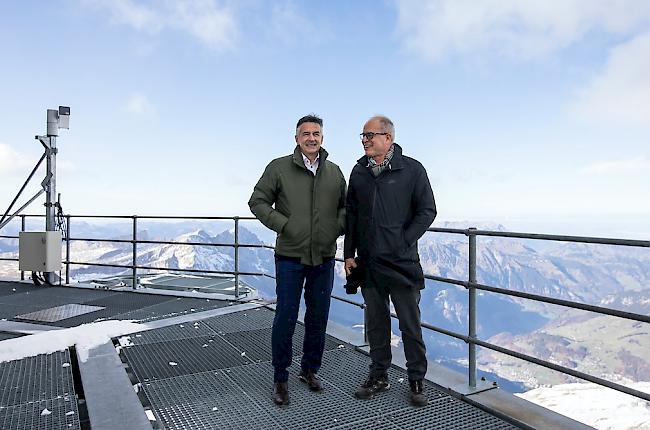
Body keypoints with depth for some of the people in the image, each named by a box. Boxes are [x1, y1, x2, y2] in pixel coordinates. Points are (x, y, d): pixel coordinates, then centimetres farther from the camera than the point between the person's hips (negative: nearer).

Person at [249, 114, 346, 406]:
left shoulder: (334, 172, 8)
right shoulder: (279, 167, -3)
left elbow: (345, 205, 19)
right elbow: (258, 201, -1)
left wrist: (338, 226, 0)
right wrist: (283, 224, -11)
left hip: (324, 258, 4)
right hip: (290, 257, -3)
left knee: (318, 317, 13)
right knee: (286, 317, 1)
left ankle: (310, 369, 32)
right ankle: (280, 378, 19)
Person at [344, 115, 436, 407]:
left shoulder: (411, 169, -4)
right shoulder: (359, 171, 8)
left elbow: (427, 211, -3)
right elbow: (351, 214, 12)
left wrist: (402, 243, -10)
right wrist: (349, 254, 7)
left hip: (402, 263, -4)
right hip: (368, 263, 4)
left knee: (410, 323, 5)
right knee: (376, 322, 14)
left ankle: (416, 380, 22)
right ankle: (378, 376, 29)